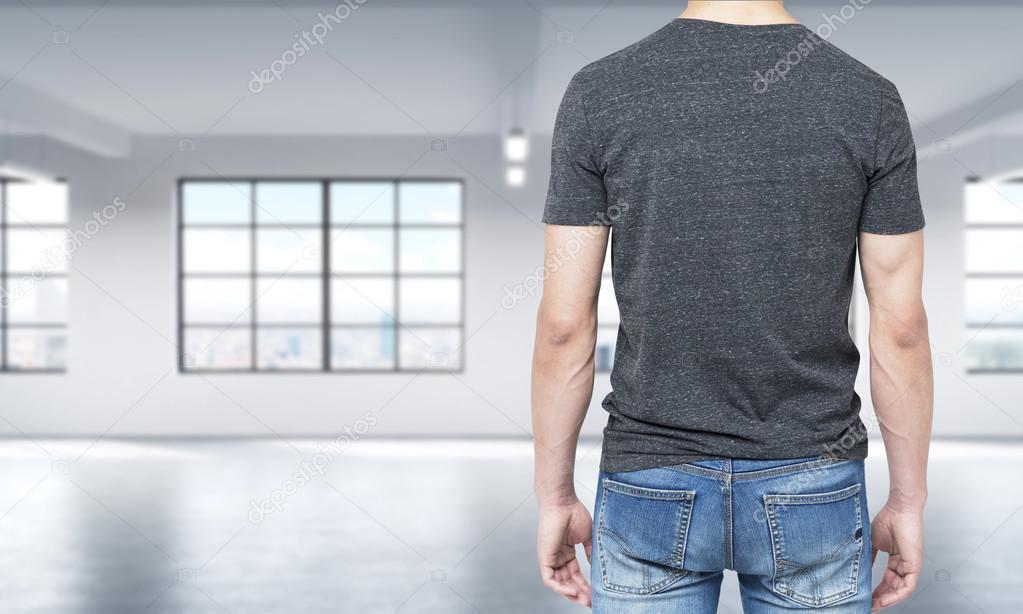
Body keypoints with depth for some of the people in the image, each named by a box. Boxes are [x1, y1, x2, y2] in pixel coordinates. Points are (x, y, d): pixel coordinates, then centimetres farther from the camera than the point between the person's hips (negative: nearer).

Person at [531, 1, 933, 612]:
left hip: (654, 489, 0)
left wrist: (556, 497, 3)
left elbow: (564, 323, -9)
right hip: (810, 491, 1)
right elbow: (901, 327, -5)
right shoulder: (871, 100, -7)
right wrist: (909, 503, 6)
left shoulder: (599, 93, -10)